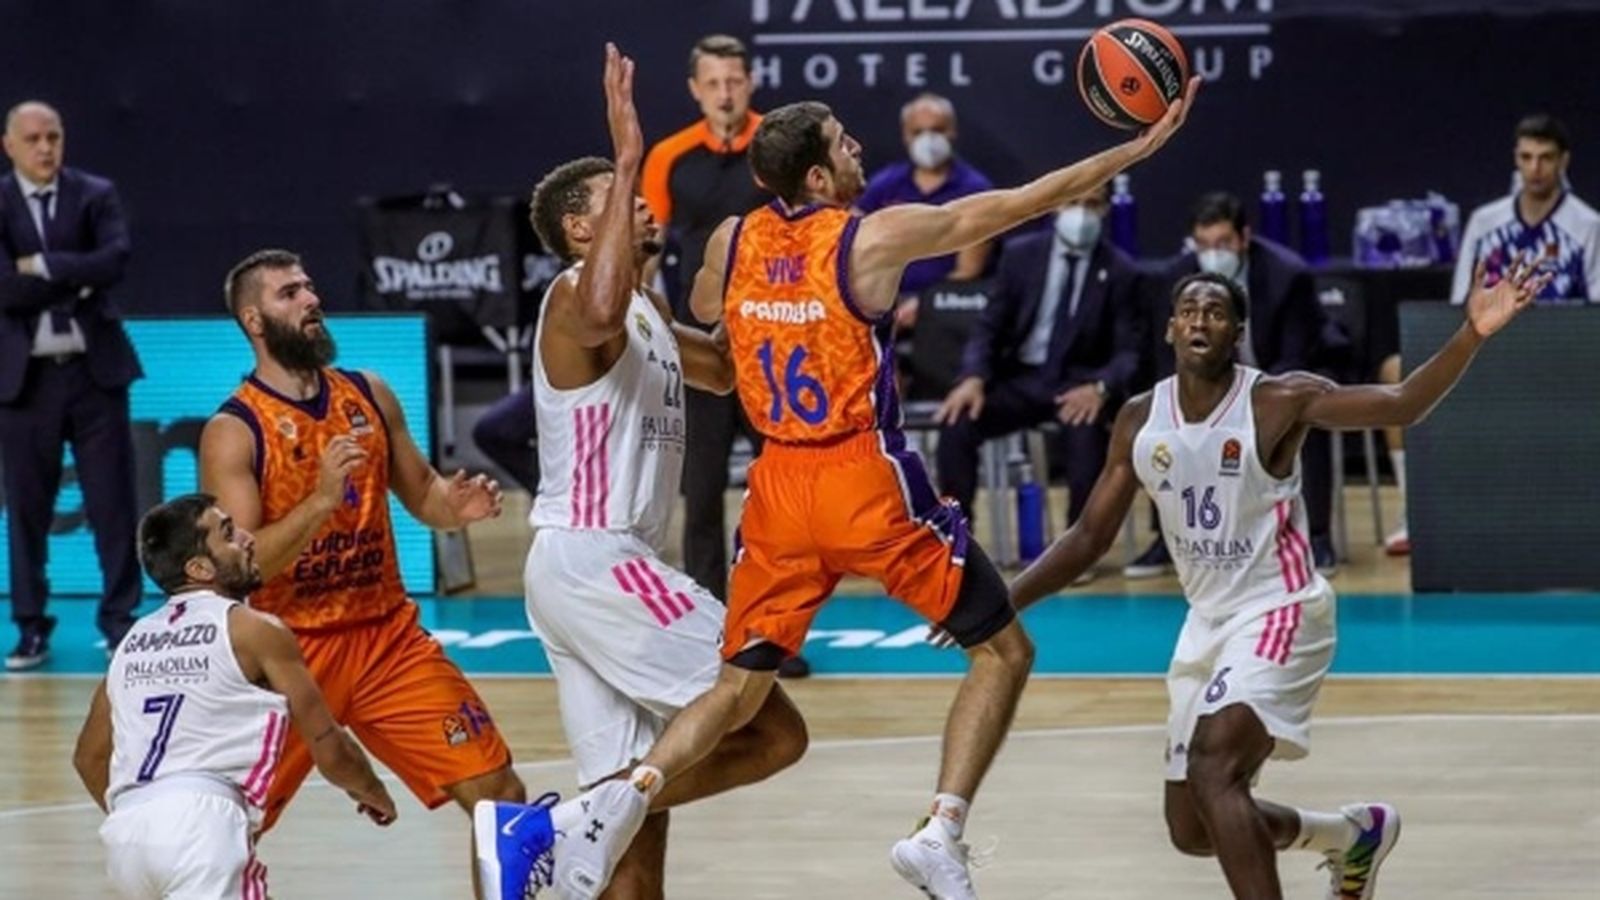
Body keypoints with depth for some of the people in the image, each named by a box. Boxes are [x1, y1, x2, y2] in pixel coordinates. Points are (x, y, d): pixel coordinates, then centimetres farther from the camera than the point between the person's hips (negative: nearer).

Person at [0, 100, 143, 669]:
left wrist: (46, 267, -16)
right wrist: (78, 279, -12)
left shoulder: (96, 195, 3)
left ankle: (119, 621, 10)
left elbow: (115, 260, -14)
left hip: (95, 368, 1)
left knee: (113, 502, 2)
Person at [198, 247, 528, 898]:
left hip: (387, 635, 5)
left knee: (499, 792, 0)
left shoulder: (369, 396, 5)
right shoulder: (233, 432, -12)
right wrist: (321, 500, -32)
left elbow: (421, 493, 17)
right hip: (291, 648, -4)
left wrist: (457, 504, -7)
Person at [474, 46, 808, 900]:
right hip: (594, 561, -10)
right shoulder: (576, 296, -12)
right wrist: (627, 158, -38)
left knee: (640, 800, 10)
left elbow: (721, 368, 34)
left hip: (601, 564, 10)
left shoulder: (645, 306, 18)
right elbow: (603, 314, -39)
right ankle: (551, 825, -16)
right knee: (771, 733, -11)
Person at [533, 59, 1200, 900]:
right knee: (1003, 651, 9)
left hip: (779, 485, 5)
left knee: (740, 685, 12)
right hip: (867, 481, -5)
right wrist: (1134, 148, 3)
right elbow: (1021, 202, -4)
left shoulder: (732, 240, 4)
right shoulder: (874, 238, -9)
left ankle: (630, 792, -16)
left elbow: (702, 310, 29)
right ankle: (940, 833, -7)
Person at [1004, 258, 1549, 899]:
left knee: (1214, 769, -29)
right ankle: (1354, 833, 37)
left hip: (1279, 615, -7)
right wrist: (1003, 603, 1)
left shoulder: (1278, 401, -14)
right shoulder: (1140, 420, 2)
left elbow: (1401, 405, -25)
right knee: (1192, 830, 12)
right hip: (1206, 623, 7)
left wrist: (1472, 336, -40)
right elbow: (1092, 536, 10)